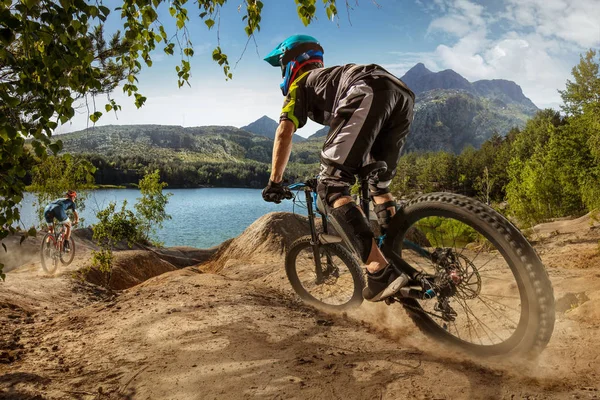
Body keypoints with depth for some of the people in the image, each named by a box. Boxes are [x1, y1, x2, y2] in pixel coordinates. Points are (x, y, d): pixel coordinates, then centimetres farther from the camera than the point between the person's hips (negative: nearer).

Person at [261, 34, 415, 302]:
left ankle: (380, 272, -19)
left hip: (368, 94, -8)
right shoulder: (330, 78, 45)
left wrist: (275, 182, 16)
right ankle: (395, 267, 18)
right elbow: (351, 137, 51)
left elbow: (284, 133, 9)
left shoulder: (300, 84, 24)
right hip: (403, 93, 8)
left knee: (330, 189, -8)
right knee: (379, 186, 21)